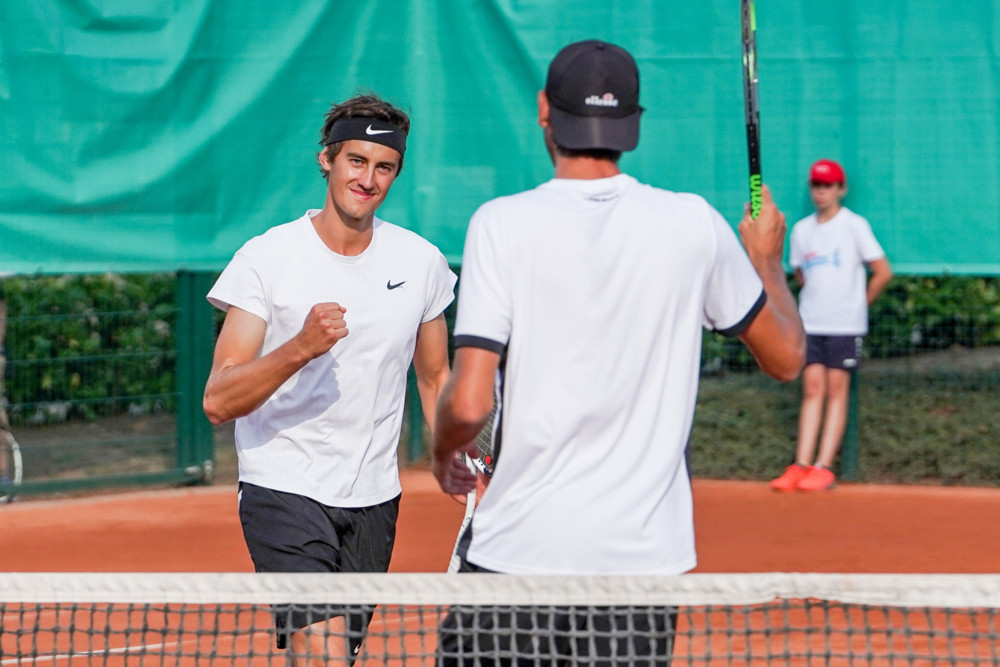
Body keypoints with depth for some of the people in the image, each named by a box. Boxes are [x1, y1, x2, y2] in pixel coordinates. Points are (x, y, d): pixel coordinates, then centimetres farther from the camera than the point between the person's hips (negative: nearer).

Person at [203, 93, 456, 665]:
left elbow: (435, 380, 19)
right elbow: (218, 402, -14)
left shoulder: (422, 262, 4)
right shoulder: (267, 258, -8)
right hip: (283, 488, -4)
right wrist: (302, 347, -28)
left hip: (374, 499, 4)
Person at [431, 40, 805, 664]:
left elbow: (468, 403, -12)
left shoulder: (502, 225, -7)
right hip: (647, 554, 2)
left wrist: (444, 453, 10)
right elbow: (787, 355, 14)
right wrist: (766, 258, 31)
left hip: (520, 546, -2)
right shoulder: (694, 225, 0)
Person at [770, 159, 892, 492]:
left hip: (845, 325, -4)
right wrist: (816, 301, 13)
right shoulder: (802, 229, 10)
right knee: (812, 389, 1)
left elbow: (883, 273, -3)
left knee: (836, 391, -4)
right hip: (810, 323, 4)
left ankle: (824, 468, -7)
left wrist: (859, 302, 3)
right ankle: (801, 465, -2)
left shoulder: (854, 225, -4)